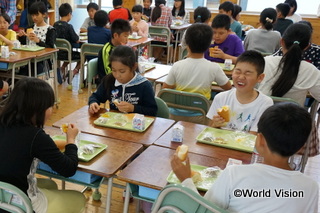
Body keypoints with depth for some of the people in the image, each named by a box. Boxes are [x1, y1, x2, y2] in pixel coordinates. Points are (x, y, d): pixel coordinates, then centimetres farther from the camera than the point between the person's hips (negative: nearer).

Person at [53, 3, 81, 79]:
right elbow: (77, 41, -16)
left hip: (56, 53, 7)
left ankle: (62, 68, 19)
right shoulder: (69, 26, -18)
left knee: (71, 53, 34)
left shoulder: (55, 25, 1)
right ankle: (74, 71, 0)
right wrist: (77, 36, 6)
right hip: (65, 54, -7)